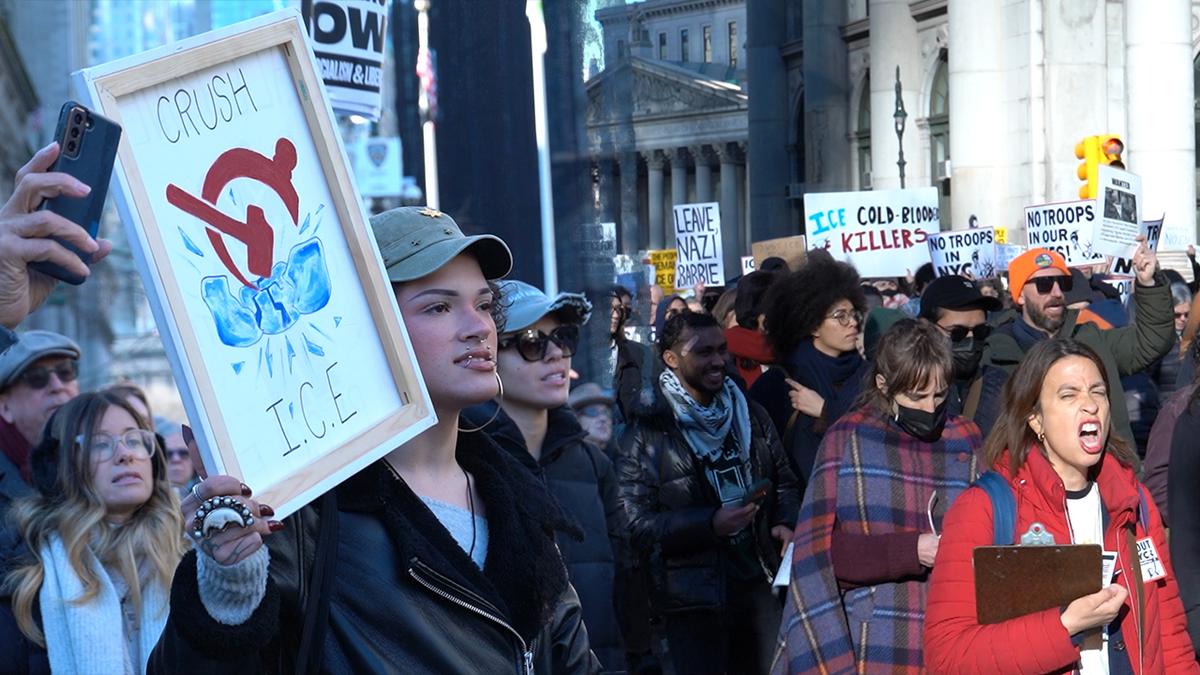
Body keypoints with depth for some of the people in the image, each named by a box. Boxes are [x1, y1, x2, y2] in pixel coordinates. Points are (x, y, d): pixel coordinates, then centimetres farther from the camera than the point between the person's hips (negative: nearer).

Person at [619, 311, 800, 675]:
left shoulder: (751, 416, 10)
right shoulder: (646, 434, -8)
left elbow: (784, 482, 19)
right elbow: (635, 525, -13)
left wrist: (785, 522, -2)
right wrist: (709, 523, -22)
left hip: (759, 586, 5)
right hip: (694, 600, -5)